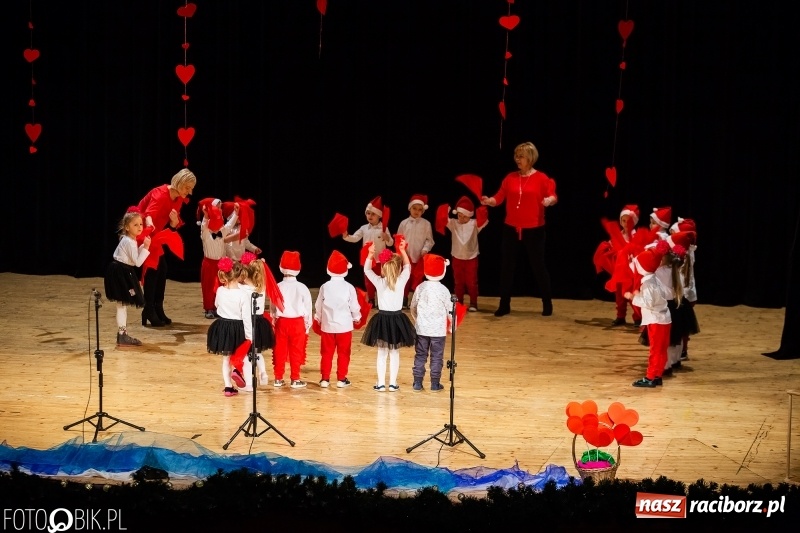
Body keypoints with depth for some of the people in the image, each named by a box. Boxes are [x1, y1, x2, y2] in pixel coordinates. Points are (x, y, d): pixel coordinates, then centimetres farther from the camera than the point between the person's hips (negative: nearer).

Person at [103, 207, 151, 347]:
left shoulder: (128, 239, 11)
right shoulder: (130, 242, -19)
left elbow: (133, 258, 14)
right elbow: (137, 262, -21)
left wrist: (143, 246, 7)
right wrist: (146, 248, -20)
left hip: (122, 272, 11)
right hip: (121, 273, -11)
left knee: (123, 305, 16)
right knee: (122, 305, -7)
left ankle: (123, 334, 23)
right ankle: (122, 336, -5)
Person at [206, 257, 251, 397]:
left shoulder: (220, 291, -9)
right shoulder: (243, 295, -20)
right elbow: (246, 317, -17)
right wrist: (249, 336, -10)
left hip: (222, 327, 3)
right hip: (237, 329, -3)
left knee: (226, 359, 15)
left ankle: (228, 386, 15)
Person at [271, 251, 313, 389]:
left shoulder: (278, 287, -4)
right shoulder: (302, 288, -7)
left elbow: (272, 306, 2)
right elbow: (308, 307, -1)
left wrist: (274, 318, 17)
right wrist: (308, 324, 11)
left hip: (281, 321, 2)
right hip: (298, 322, -2)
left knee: (280, 350, 9)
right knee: (296, 351, 4)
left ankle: (278, 378, 14)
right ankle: (295, 379, 6)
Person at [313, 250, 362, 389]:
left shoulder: (324, 287, -4)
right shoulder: (349, 287, -10)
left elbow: (318, 306, 2)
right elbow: (354, 306, -4)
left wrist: (318, 319, 20)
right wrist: (356, 318, 16)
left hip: (327, 325, 2)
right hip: (344, 325, -2)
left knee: (326, 353, 9)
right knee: (343, 353, 7)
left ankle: (325, 378, 10)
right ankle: (341, 379, 8)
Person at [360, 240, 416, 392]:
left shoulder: (379, 282, -9)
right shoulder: (401, 281, -8)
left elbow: (366, 269, 3)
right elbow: (407, 267, 7)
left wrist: (370, 253, 1)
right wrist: (402, 251, 9)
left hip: (382, 319, -1)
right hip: (397, 319, 1)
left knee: (382, 353, 8)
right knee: (395, 353, 10)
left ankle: (381, 383, 9)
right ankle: (393, 383, 12)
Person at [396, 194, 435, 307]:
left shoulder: (426, 224, -1)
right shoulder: (404, 223, 3)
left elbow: (429, 239, -1)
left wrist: (425, 249, -16)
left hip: (420, 257, -1)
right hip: (406, 256, 1)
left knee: (418, 279, 4)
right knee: (405, 279, 8)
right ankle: (403, 301, 16)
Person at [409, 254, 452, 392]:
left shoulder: (420, 287, -2)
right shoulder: (443, 289, -10)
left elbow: (413, 307, 8)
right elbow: (450, 309, -4)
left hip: (421, 328, 3)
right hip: (438, 329, -3)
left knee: (420, 355, 11)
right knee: (437, 357, 6)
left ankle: (417, 382, 12)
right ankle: (435, 383, 9)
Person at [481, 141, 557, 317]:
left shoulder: (541, 178, -4)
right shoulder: (511, 177, 5)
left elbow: (553, 196, -9)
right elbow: (499, 198, 0)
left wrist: (550, 200, -31)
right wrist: (489, 201, -20)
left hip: (534, 230, -4)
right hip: (511, 228, 4)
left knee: (538, 266, 3)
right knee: (506, 266, 6)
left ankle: (547, 304, 17)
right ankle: (504, 305, 15)